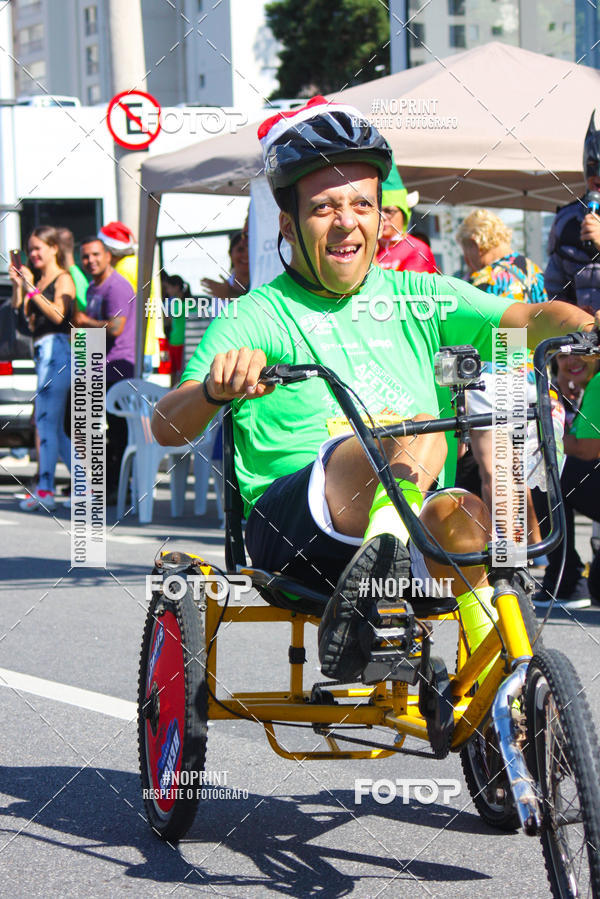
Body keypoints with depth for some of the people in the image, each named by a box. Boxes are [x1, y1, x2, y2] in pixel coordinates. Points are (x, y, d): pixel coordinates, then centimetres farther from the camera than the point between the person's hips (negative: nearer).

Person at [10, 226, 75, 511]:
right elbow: (21, 317, 14)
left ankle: (45, 490, -17)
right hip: (42, 353, 9)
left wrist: (32, 289, -21)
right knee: (52, 426, 9)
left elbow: (58, 315, -18)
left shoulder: (63, 279, -3)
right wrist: (18, 285, 5)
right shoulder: (38, 280, 20)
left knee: (47, 420, -13)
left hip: (55, 350, -9)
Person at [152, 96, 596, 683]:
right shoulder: (258, 316, 3)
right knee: (416, 435, -29)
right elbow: (167, 427, -10)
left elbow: (528, 318, 4)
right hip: (290, 531, -4)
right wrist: (215, 388, -32)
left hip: (412, 517, 4)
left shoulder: (411, 297, 15)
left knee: (463, 516, -31)